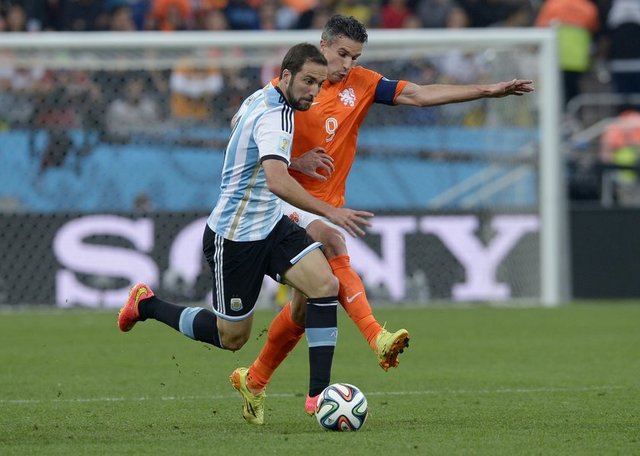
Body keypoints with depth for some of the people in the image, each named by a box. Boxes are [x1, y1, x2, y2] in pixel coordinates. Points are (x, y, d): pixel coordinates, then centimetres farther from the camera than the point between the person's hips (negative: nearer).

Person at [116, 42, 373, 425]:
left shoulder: (261, 99, 4)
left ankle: (320, 391, -12)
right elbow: (277, 181, -42)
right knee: (232, 337, 6)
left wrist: (294, 158, 20)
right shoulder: (273, 117, -26)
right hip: (235, 237, -9)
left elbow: (236, 123, 28)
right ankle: (147, 305, 28)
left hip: (270, 224, 9)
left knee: (326, 284, -13)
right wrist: (330, 212, -46)